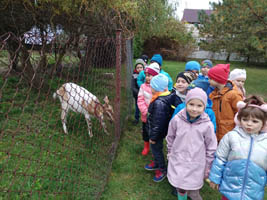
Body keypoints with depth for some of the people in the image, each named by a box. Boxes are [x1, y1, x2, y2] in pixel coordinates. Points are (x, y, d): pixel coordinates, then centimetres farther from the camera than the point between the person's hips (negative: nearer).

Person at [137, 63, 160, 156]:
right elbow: (140, 100, -6)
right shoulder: (143, 86, -5)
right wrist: (145, 112, -15)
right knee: (145, 132, 20)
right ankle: (146, 147, 44)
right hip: (146, 116, 3)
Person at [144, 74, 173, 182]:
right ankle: (156, 163, 48)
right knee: (155, 148, 26)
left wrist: (153, 137, -18)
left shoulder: (159, 102, -34)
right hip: (159, 130, 9)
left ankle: (162, 170, 31)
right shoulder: (167, 96, -3)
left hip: (158, 132, -9)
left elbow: (158, 123, -29)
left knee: (156, 148, 11)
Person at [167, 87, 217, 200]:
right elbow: (170, 138, 5)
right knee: (180, 189, 14)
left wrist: (207, 168, 5)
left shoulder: (207, 125, -15)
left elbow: (211, 148, -3)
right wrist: (170, 152, 14)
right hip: (177, 163, 2)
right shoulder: (177, 119, -13)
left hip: (195, 166, -1)